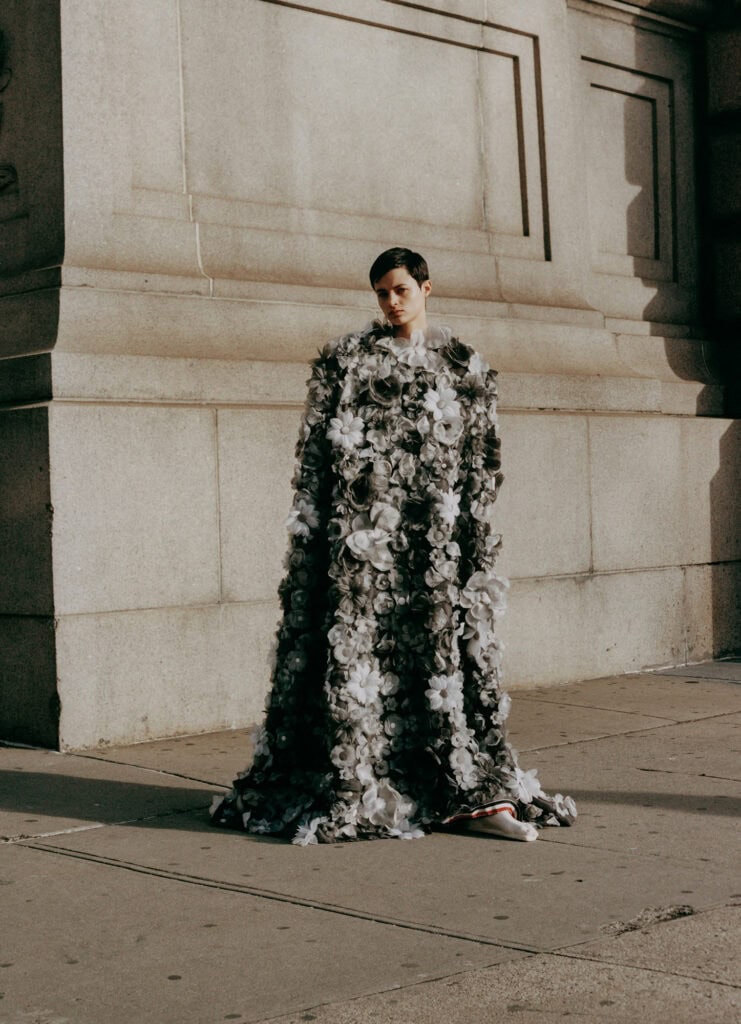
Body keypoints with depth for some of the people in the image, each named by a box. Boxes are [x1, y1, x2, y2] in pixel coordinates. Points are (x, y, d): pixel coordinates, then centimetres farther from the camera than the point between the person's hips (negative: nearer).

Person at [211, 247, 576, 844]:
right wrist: (311, 531, -2)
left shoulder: (465, 367, 11)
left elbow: (482, 465, 9)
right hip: (362, 528, -1)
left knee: (449, 650, -1)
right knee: (356, 652, -4)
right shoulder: (347, 358, 8)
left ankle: (475, 793, 2)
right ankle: (350, 791, 2)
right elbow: (317, 447, 5)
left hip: (435, 535, 1)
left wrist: (477, 538, 1)